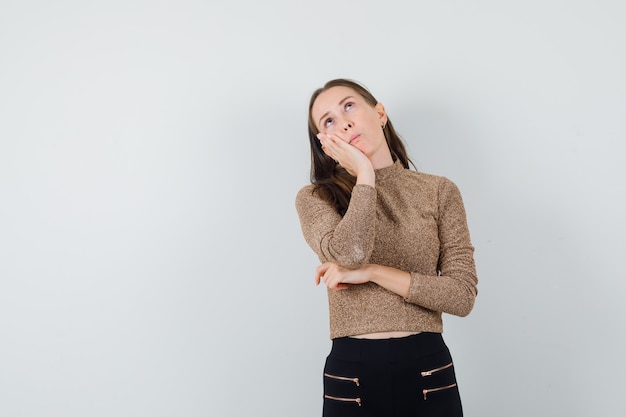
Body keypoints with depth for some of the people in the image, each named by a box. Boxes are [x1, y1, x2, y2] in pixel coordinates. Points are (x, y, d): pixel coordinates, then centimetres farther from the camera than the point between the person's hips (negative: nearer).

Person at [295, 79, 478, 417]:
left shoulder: (439, 191, 1)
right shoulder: (315, 199, 0)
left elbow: (463, 295, -6)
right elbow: (350, 253, -21)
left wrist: (371, 272, -14)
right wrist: (365, 172, -11)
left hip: (429, 371, 1)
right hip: (352, 374, -1)